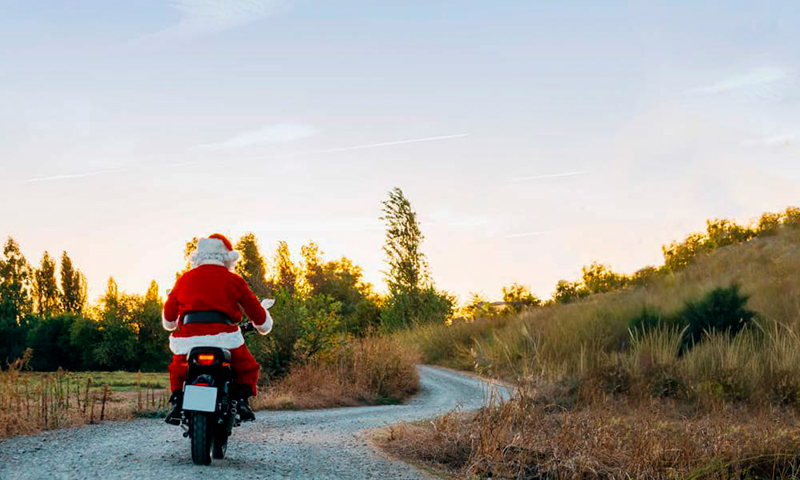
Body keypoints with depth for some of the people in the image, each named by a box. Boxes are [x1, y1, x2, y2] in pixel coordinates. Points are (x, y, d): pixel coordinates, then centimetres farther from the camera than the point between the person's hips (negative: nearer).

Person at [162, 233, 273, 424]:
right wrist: (264, 320, 39)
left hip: (188, 339, 2)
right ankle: (242, 399, 2)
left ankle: (177, 403, 9)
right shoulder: (233, 281, 10)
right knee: (248, 369, 24)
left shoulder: (184, 280, 16)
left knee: (177, 371, 31)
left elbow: (168, 320, 24)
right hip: (224, 339, -2)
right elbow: (256, 312, 15)